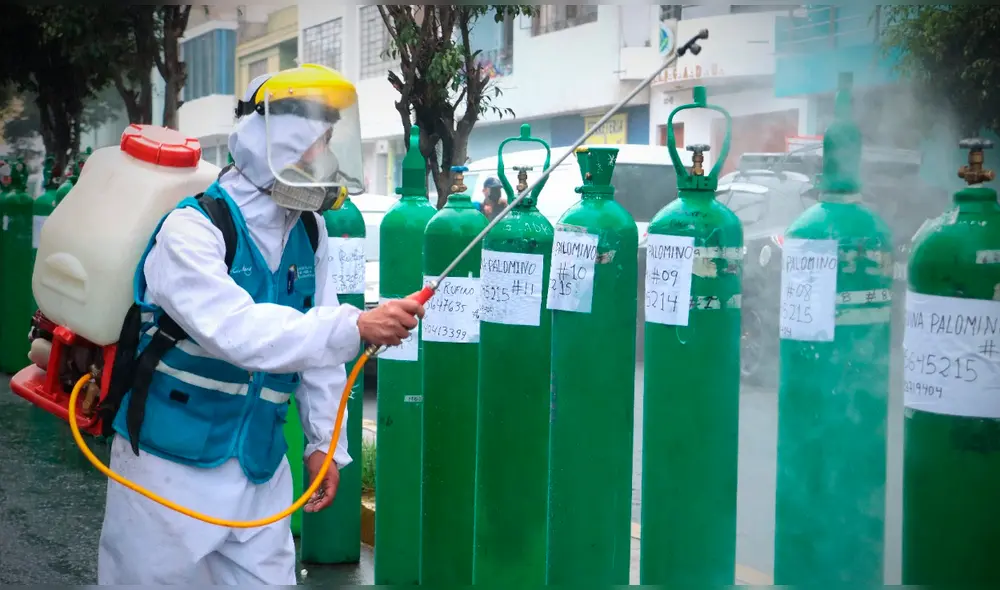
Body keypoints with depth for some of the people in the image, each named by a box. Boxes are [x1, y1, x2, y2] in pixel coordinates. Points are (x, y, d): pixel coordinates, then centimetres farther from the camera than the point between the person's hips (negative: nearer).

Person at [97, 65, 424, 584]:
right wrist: (357, 327, -40)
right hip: (172, 462, -5)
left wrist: (325, 441, 5)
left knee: (268, 577, 11)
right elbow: (238, 331, -33)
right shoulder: (193, 227, -18)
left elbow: (315, 342, 6)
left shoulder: (310, 232, 2)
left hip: (261, 466, 6)